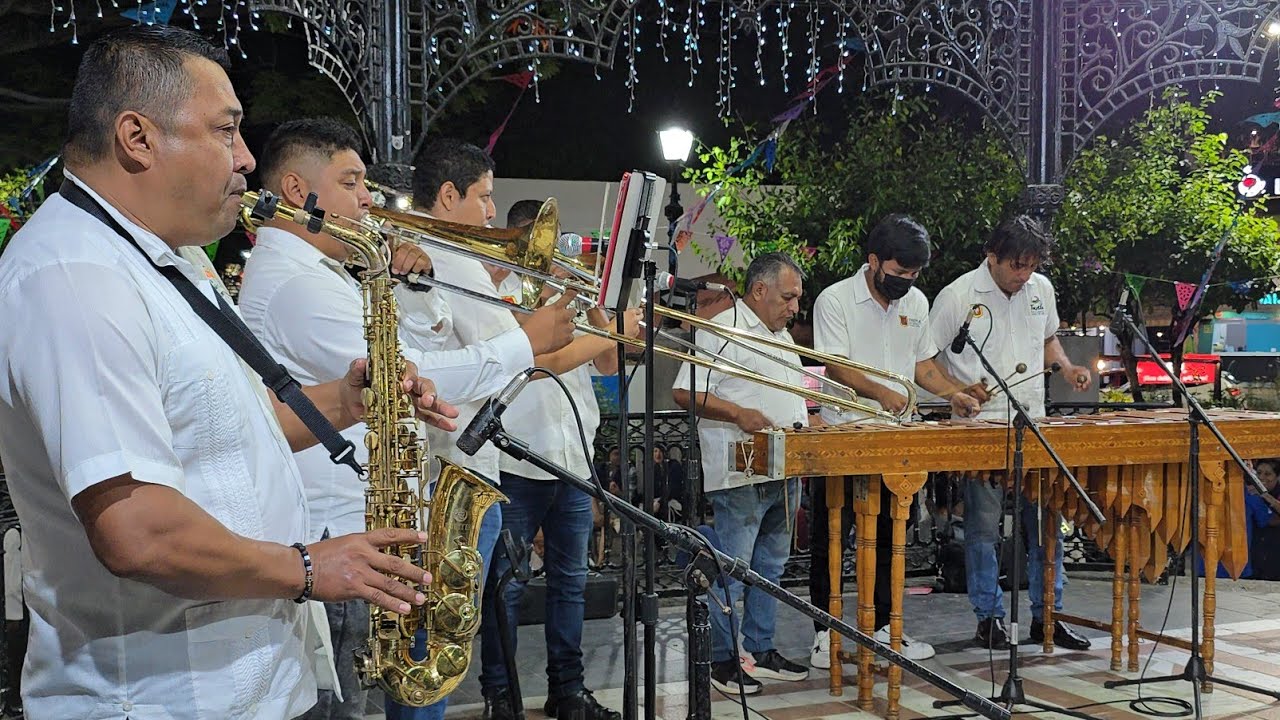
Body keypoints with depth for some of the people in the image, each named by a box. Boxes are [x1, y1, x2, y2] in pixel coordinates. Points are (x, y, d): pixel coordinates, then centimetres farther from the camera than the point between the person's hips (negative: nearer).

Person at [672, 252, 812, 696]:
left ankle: (760, 650, 23)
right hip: (741, 474, -9)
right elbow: (685, 392, -15)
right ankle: (722, 659, 6)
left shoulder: (782, 335, 20)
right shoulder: (722, 330, -9)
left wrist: (806, 421, 12)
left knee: (770, 566, 14)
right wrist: (740, 415, -23)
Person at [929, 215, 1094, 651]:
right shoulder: (957, 296, -8)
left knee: (1047, 521, 8)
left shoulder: (1041, 289, 8)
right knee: (984, 525, 0)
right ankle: (989, 618, 11)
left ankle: (1046, 616, 19)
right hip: (980, 428, -5)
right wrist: (960, 390, -18)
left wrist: (1067, 368, 7)